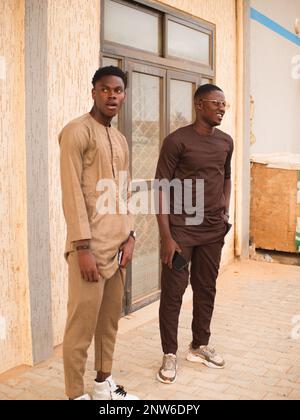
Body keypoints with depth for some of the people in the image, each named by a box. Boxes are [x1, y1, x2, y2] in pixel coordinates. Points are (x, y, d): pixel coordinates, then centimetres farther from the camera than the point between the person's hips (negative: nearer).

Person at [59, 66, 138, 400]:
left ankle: (103, 384, 30)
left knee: (110, 318, 15)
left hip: (118, 243, 8)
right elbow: (72, 193, -15)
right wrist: (83, 246, -18)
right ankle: (75, 394, 14)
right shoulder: (76, 132, -8)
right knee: (82, 324, -1)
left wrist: (129, 235, 8)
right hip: (91, 244, -8)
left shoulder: (120, 140, 17)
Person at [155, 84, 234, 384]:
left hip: (213, 230, 6)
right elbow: (161, 189, -13)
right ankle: (169, 354, 16)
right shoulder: (177, 141, -12)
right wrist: (166, 237, -18)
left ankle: (199, 346, 31)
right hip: (181, 229, -5)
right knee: (172, 292, 1)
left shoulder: (226, 142, 7)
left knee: (206, 289, 14)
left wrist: (225, 211, 9)